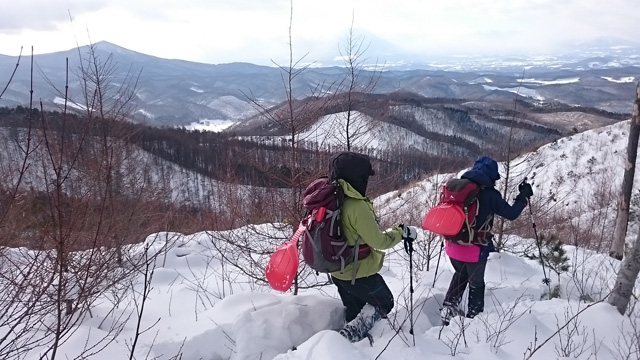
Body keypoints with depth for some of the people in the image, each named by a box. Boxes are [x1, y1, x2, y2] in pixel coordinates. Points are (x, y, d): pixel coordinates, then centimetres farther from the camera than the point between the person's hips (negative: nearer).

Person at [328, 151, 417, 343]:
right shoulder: (357, 206, -29)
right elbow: (378, 241, -23)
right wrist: (402, 232, -8)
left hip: (338, 270, 8)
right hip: (359, 272, -8)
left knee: (354, 312, 24)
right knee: (384, 303, 15)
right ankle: (349, 336, -1)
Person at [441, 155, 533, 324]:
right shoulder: (490, 194, -15)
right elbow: (511, 214, -5)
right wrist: (524, 196, 8)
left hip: (453, 245, 5)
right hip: (475, 249, -5)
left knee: (460, 274, 30)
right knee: (476, 284, 18)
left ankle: (449, 307, 25)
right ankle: (474, 317, 30)